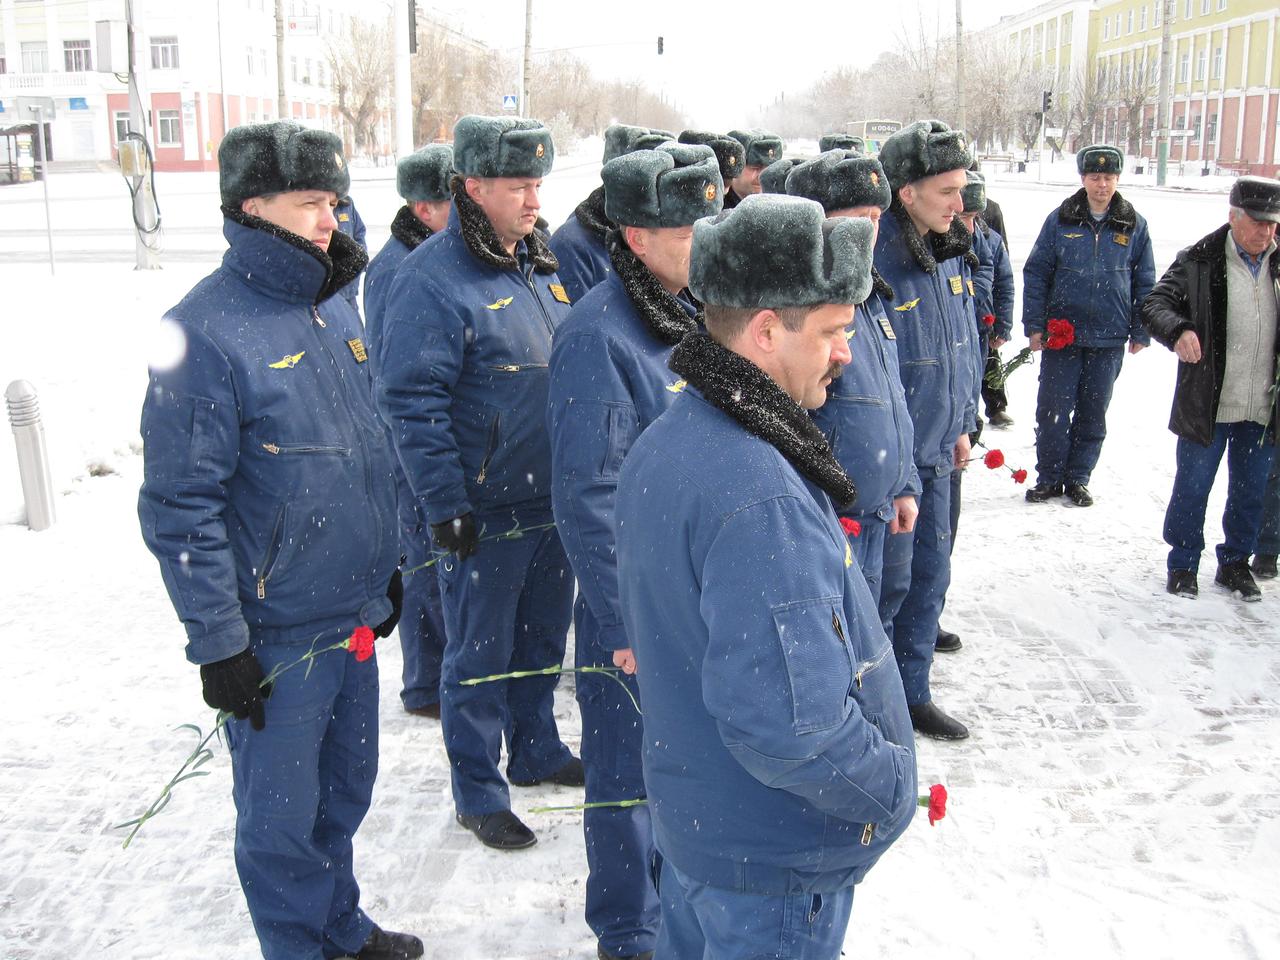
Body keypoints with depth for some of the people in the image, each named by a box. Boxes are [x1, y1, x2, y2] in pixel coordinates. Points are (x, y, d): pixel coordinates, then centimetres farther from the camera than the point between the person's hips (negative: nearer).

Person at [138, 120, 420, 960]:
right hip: (274, 635, -7)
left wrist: (388, 566, 18)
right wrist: (217, 642, -16)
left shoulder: (336, 309, 6)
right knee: (282, 818, 11)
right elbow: (179, 506, -18)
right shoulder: (206, 331, -18)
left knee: (346, 788, 22)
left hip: (355, 614, 7)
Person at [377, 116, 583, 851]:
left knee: (543, 637, 21)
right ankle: (478, 792, 23)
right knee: (480, 653, 7)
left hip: (554, 499, 7)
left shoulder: (542, 265, 8)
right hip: (484, 512, -7)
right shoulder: (433, 280, -17)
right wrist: (445, 505, -20)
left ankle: (536, 749, 40)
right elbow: (412, 402, -19)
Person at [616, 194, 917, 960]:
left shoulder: (662, 445, 0)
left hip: (690, 812, 9)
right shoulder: (761, 499, -32)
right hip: (780, 864, -8)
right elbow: (786, 725, -34)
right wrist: (892, 786, -18)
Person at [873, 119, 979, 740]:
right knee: (888, 581, 3)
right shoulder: (871, 263, -22)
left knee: (929, 574, 17)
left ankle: (912, 694, 33)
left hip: (934, 455, 8)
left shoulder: (949, 253, 5)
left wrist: (963, 424, 18)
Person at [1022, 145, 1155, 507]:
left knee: (1093, 413, 9)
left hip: (1109, 340, 1)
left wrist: (1140, 332, 7)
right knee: (1053, 409, 1)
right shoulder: (1060, 220, -1)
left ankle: (1078, 478, 23)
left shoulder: (1134, 225, 3)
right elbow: (1036, 273, 2)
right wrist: (1034, 325, -3)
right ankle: (1049, 477, 15)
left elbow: (1145, 283, 9)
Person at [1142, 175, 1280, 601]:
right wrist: (1179, 330, -33)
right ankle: (1183, 562, 24)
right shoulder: (1199, 261, -8)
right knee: (1192, 486, 7)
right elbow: (1155, 303, -13)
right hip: (1207, 403, -4)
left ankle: (1235, 562, 32)